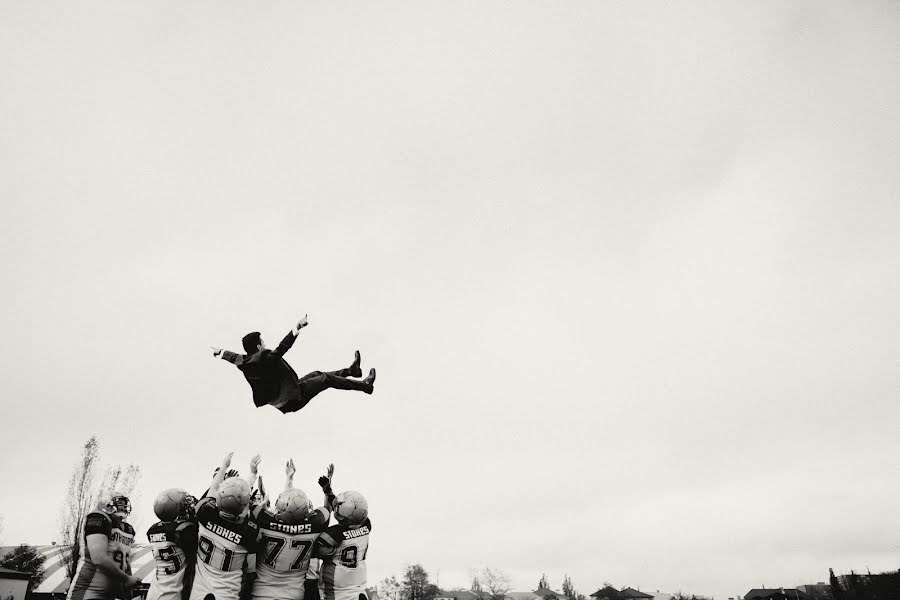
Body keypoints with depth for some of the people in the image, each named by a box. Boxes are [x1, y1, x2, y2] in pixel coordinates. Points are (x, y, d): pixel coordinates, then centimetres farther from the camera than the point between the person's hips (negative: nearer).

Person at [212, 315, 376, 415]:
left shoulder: (245, 362, -1)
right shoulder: (266, 358, -27)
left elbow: (234, 356, 19)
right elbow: (283, 347, -37)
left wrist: (220, 352, 39)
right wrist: (297, 327, -35)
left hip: (279, 401, 10)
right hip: (292, 400, -10)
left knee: (316, 374, 21)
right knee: (327, 379, 0)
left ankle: (351, 370, 37)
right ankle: (365, 385, 10)